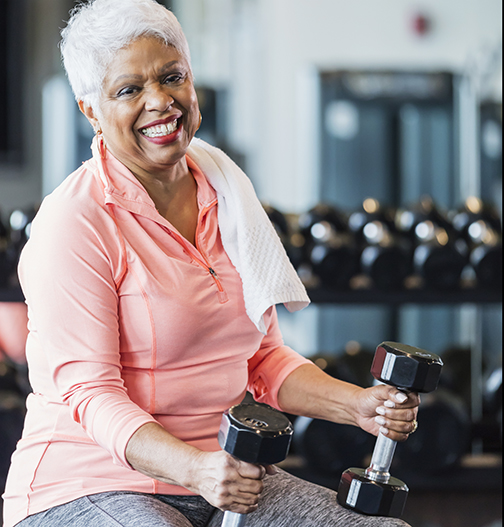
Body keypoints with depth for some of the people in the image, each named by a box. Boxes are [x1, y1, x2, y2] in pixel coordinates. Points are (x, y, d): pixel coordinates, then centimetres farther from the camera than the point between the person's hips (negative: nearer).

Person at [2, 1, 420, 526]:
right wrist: (194, 468, -31)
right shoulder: (72, 222, -12)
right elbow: (90, 395, -16)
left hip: (225, 477, 6)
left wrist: (357, 405, -1)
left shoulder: (226, 197, 10)